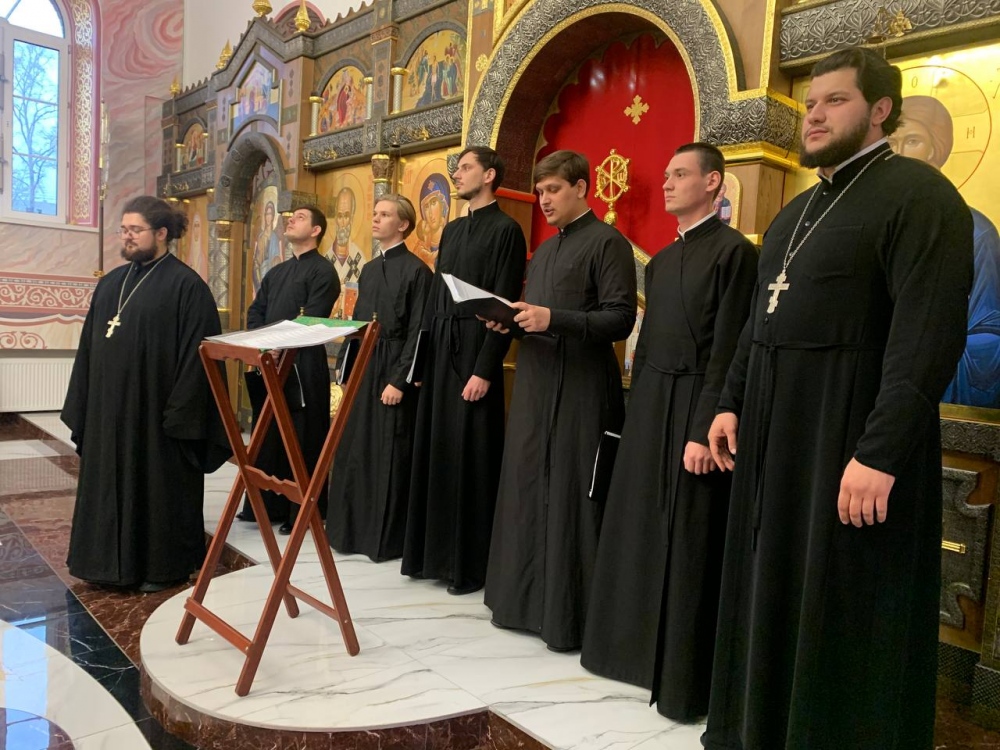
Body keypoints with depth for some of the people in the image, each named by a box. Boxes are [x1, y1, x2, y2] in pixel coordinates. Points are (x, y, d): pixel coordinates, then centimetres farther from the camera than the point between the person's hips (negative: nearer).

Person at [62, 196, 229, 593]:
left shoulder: (185, 285, -11)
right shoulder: (111, 282, 11)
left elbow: (196, 355, -15)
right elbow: (88, 347, 14)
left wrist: (180, 414, -18)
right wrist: (80, 405, 11)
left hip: (155, 410, -7)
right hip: (108, 409, 7)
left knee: (159, 487, 4)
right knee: (110, 485, 15)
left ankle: (163, 566, 20)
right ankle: (114, 561, 30)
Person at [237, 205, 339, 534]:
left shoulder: (323, 271, -5)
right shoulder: (276, 272, 21)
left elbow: (312, 321, -14)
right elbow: (255, 311, 15)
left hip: (303, 367, -8)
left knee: (301, 441, -2)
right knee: (267, 437, 13)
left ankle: (301, 512, 8)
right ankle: (267, 504, 25)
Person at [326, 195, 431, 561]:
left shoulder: (416, 270, -9)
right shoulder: (369, 270, 14)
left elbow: (417, 332, -14)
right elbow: (356, 323, 17)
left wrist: (399, 380, -17)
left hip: (393, 371, -8)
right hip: (363, 369, 8)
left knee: (389, 456, 0)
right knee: (354, 452, 12)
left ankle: (386, 538, 14)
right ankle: (352, 529, 26)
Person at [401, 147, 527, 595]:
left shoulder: (505, 230, -7)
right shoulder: (452, 229, 17)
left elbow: (504, 306, -13)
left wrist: (485, 370, -18)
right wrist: (424, 349, 11)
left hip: (474, 354, -8)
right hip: (439, 353, 8)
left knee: (470, 458, -1)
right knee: (434, 452, 11)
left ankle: (470, 565, 12)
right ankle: (435, 553, 25)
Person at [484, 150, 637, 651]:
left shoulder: (607, 242, -5)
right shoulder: (545, 249, 20)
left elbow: (620, 319, -13)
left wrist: (553, 319, -22)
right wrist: (511, 321, 4)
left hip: (581, 389, -8)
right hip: (535, 384, 8)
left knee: (570, 498, -2)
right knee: (526, 491, 11)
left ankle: (568, 615, 11)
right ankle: (525, 598, 24)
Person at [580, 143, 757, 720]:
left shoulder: (734, 251, -9)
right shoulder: (661, 260, 16)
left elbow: (727, 352, -15)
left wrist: (705, 430, -19)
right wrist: (637, 410, 14)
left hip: (694, 410, -8)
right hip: (649, 405, 8)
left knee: (687, 547, 1)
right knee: (640, 532, 14)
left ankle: (683, 677, 17)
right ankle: (639, 649, 31)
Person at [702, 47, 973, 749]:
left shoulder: (918, 193, -10)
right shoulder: (798, 210, 16)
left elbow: (930, 333, -19)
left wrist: (880, 452, -25)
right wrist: (732, 402, 10)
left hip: (850, 428, -8)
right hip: (773, 423, 8)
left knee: (843, 606, 3)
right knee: (771, 582, 16)